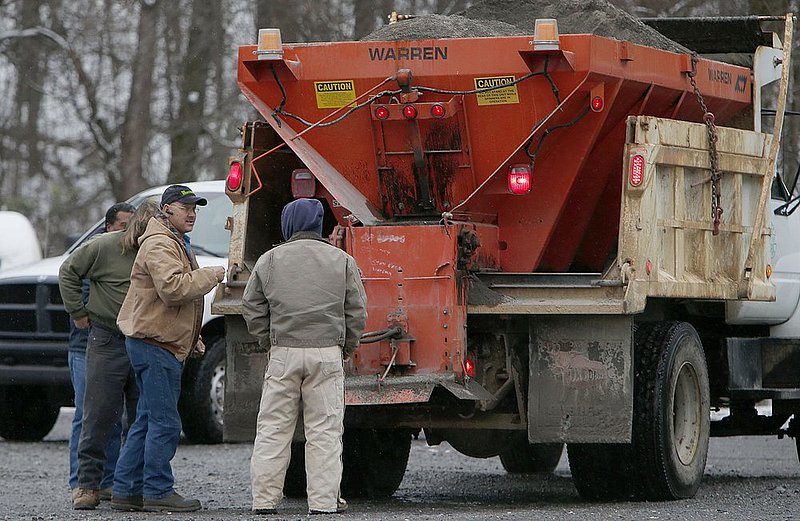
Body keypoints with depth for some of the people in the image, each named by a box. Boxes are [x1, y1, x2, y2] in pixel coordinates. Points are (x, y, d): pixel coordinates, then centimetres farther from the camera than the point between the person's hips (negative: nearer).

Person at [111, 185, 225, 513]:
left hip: (167, 344, 11)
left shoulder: (177, 243, 23)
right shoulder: (160, 245, -13)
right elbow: (172, 288, -28)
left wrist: (193, 339, 25)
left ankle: (127, 490, 15)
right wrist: (210, 276, -18)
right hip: (154, 344, -11)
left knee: (148, 421, 12)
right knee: (164, 423, -9)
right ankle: (158, 492, -6)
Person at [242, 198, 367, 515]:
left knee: (273, 429, 6)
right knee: (324, 430, 2)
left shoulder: (269, 260, 6)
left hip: (283, 355, 1)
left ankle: (264, 499, 6)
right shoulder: (341, 261, 5)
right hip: (327, 353, -1)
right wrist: (347, 347, 17)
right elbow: (357, 311, 5)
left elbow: (252, 309, 8)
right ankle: (324, 501, 0)